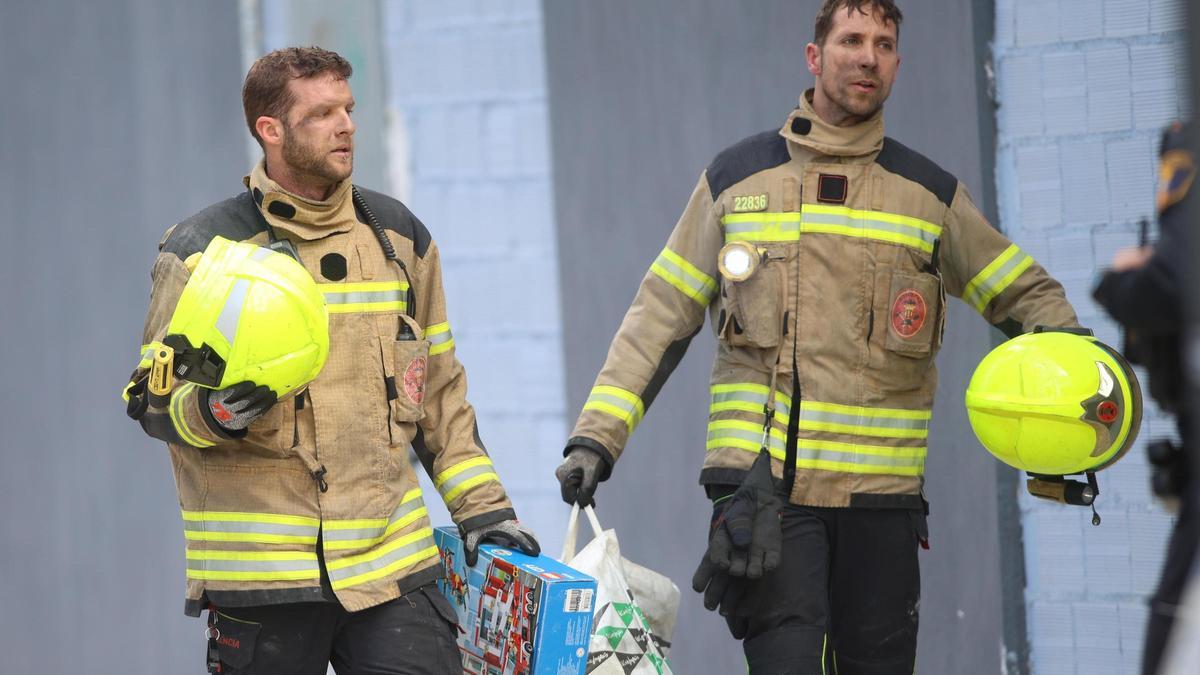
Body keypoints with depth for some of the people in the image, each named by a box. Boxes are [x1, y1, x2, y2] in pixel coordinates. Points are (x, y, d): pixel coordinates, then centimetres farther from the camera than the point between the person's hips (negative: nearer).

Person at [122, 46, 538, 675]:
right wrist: (209, 411, -23)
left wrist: (482, 506, 14)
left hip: (392, 563, 4)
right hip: (259, 569, -3)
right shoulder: (203, 251, -2)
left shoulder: (398, 235, 13)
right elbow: (153, 398, -2)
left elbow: (438, 392, 19)